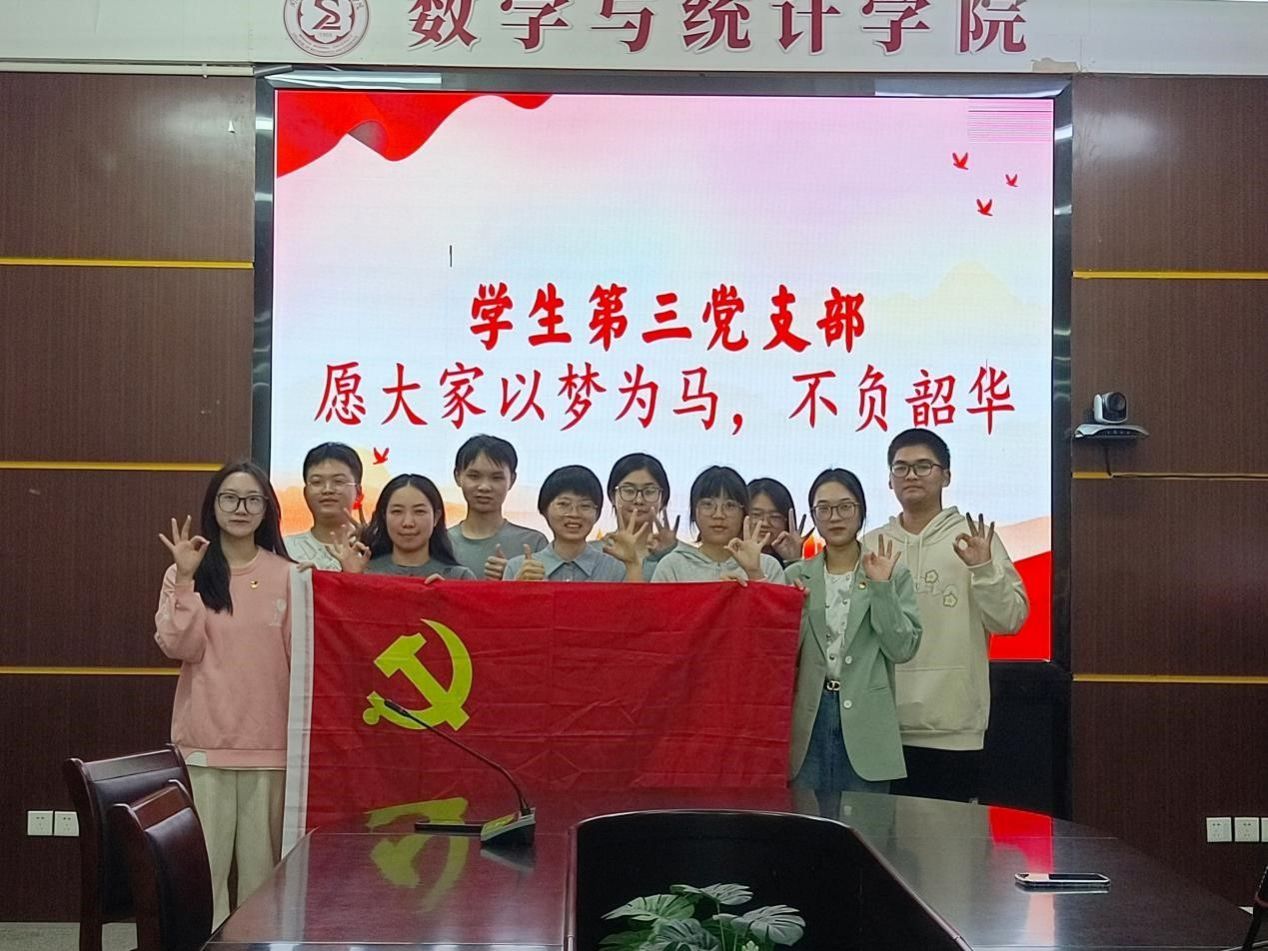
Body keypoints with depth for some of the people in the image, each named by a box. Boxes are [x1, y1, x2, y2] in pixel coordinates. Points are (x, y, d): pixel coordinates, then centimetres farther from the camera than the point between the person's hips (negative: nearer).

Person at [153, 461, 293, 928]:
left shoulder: (287, 575, 3)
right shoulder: (184, 573, 4)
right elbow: (180, 648, -9)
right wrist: (186, 579, -14)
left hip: (269, 737, 1)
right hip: (204, 737, 0)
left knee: (263, 859, 7)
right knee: (203, 858, 1)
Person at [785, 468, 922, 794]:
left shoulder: (894, 574, 3)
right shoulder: (796, 577, 8)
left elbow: (903, 648, -5)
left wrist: (881, 587, -11)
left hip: (865, 722, -1)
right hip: (809, 720, 1)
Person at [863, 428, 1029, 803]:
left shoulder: (974, 539, 2)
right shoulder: (871, 545, 10)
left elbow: (1011, 620, -2)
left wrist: (983, 569, -16)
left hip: (953, 729, -2)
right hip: (882, 727, 2)